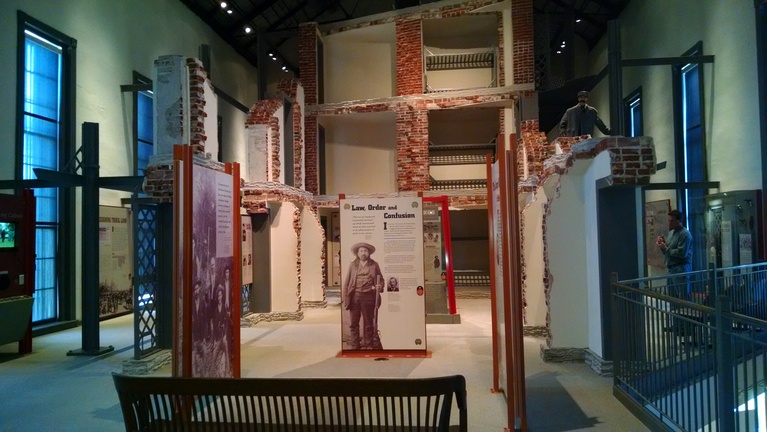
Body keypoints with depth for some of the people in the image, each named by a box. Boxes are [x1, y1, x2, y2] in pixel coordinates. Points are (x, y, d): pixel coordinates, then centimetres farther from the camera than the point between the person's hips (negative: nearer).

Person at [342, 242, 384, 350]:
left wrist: (380, 286, -10)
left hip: (368, 297, -1)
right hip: (354, 296, 1)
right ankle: (355, 347, 9)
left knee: (369, 324, 6)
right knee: (353, 324, 3)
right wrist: (345, 298, -1)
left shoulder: (374, 265, 8)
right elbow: (347, 282, 7)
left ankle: (369, 347, 13)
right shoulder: (353, 265, 9)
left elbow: (381, 279, 13)